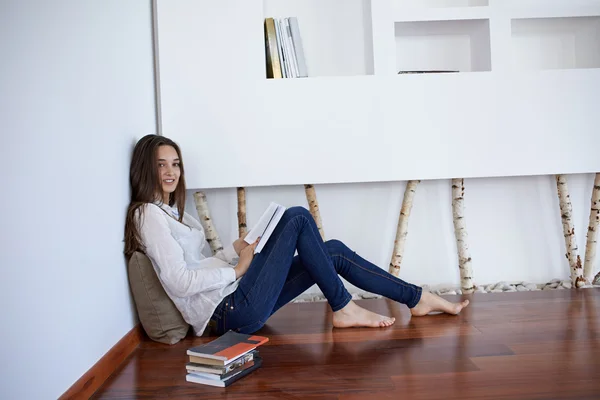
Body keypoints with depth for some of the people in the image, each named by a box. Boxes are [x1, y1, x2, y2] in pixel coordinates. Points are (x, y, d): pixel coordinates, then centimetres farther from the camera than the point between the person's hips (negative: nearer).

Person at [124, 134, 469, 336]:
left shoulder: (171, 210, 18)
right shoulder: (148, 214, -10)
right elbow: (180, 282, -19)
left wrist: (237, 249, 1)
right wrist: (237, 269, -11)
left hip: (234, 303, 9)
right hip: (229, 312, -9)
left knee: (334, 251, 4)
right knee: (297, 218, -14)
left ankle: (418, 299, 13)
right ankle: (343, 308, -3)